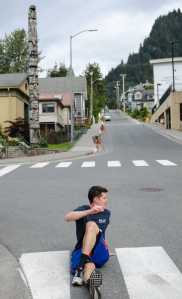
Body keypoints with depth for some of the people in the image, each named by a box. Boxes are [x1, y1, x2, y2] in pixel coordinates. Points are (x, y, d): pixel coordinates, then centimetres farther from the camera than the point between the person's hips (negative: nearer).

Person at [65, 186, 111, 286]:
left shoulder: (106, 213, 17)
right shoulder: (84, 209, 2)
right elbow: (67, 217, -20)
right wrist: (90, 211, -28)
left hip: (101, 253, 2)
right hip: (82, 250, -2)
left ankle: (83, 261, -42)